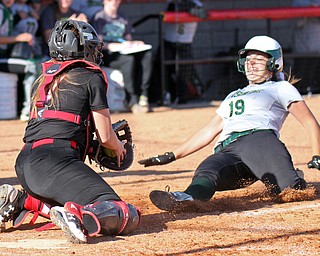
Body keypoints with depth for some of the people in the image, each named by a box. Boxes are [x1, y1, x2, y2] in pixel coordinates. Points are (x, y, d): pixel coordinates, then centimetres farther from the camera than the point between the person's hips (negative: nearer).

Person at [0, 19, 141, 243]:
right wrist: (119, 147, 31)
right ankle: (81, 218, -42)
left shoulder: (43, 79, 24)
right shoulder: (91, 77, 5)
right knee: (128, 216, -17)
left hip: (24, 164, 8)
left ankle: (19, 200, 13)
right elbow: (105, 137, 8)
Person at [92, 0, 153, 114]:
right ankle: (133, 101, -35)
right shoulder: (99, 18, 1)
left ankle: (143, 96, -29)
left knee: (147, 54, -22)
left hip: (123, 53, 6)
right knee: (129, 59, -36)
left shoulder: (123, 19, 23)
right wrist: (119, 46, -22)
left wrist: (135, 43, -1)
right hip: (107, 56, -6)